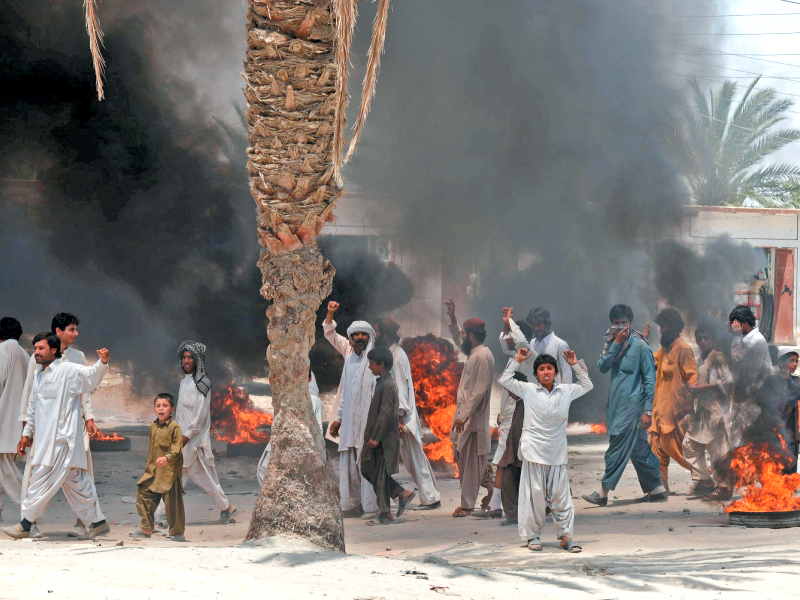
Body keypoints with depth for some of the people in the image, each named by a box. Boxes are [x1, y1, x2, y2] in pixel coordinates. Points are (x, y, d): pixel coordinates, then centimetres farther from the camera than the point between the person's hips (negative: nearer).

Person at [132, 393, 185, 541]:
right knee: (143, 493, 5)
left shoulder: (174, 427, -8)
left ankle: (177, 533, 4)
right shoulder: (153, 427, 13)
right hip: (153, 471, 7)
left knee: (172, 500, -5)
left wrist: (167, 457, -32)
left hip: (169, 470, -7)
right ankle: (146, 528, 16)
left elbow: (177, 447, -16)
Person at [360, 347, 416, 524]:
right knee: (368, 469, 13)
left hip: (384, 438, -10)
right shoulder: (383, 382, 14)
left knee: (380, 475, -4)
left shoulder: (387, 385, -17)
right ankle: (402, 493, 17)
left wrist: (376, 437, -21)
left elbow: (385, 413, -22)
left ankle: (385, 514, 3)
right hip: (378, 436, 10)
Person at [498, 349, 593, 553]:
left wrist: (576, 365, 15)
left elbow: (587, 385, 24)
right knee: (534, 494, 0)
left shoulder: (565, 391, 9)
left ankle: (565, 535, 7)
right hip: (534, 451, -2)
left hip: (557, 453, 2)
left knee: (560, 495, 3)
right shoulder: (528, 390, 3)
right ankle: (532, 535, 8)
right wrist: (517, 360, 2)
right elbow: (504, 380, 4)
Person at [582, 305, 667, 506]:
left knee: (618, 447, -8)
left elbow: (650, 379, -8)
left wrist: (647, 410, -12)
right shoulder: (612, 343, 11)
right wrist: (615, 344, -12)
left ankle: (603, 493, -6)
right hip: (617, 404, 7)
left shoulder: (640, 346, -9)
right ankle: (657, 489, 16)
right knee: (639, 449, 11)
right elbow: (602, 366, -3)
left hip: (632, 405, -7)